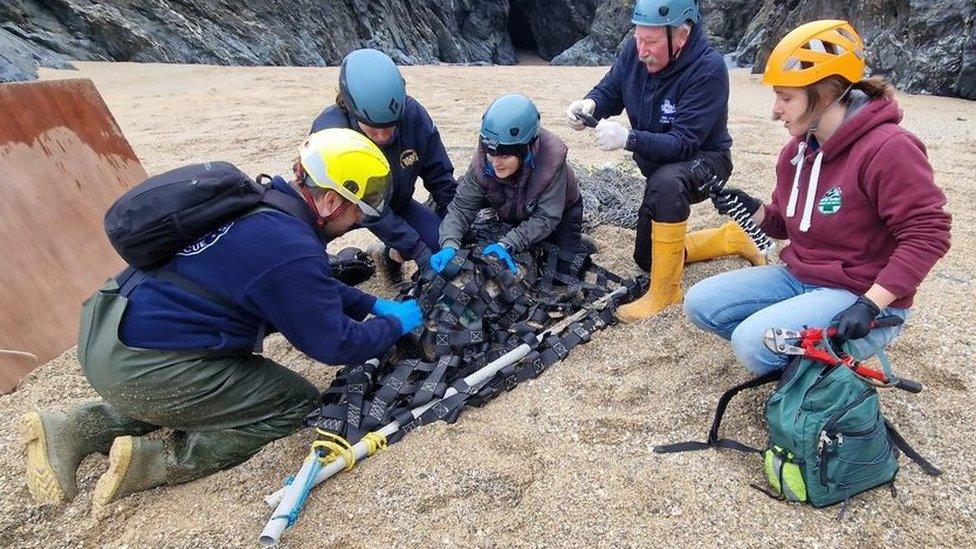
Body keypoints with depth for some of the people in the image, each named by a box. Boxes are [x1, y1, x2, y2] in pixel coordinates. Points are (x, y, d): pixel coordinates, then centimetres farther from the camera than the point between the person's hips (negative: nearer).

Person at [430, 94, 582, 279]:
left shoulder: (551, 157, -40)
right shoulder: (483, 160, -31)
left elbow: (546, 217, -38)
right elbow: (462, 206, -28)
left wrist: (507, 244, -49)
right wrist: (450, 246, -46)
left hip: (559, 213, -3)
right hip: (516, 217, 3)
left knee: (563, 273, -5)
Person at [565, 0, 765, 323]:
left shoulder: (708, 69, -29)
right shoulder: (635, 50, -13)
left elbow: (682, 144, -34)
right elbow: (609, 91, -2)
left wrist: (628, 139, -47)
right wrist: (590, 104, -26)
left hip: (703, 161, -7)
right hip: (660, 167, 7)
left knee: (666, 183, -44)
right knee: (647, 259, 14)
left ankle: (666, 293, -27)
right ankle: (731, 238, 33)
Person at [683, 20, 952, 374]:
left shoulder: (888, 148, -18)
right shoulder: (797, 149, 6)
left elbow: (927, 234, -18)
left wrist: (870, 304, -24)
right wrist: (754, 211, -6)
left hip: (863, 296, -8)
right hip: (797, 278, 8)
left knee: (755, 342, -28)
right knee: (700, 303, -5)